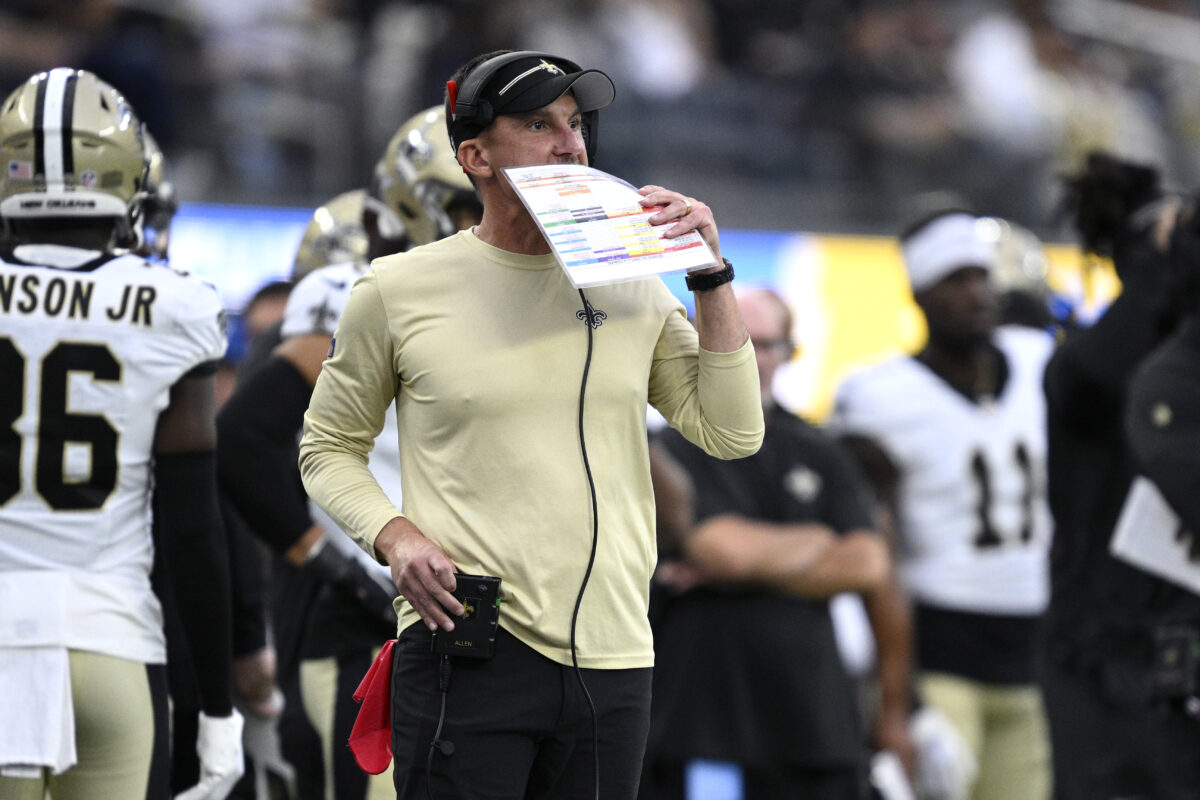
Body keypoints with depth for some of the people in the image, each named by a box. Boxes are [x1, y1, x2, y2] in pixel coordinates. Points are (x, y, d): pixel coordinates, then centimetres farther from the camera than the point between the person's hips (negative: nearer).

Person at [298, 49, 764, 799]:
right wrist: (395, 536, -8)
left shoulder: (633, 291, 11)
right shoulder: (399, 291, 2)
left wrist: (711, 275, 1)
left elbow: (733, 434, 6)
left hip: (613, 664, 3)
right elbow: (330, 448, 11)